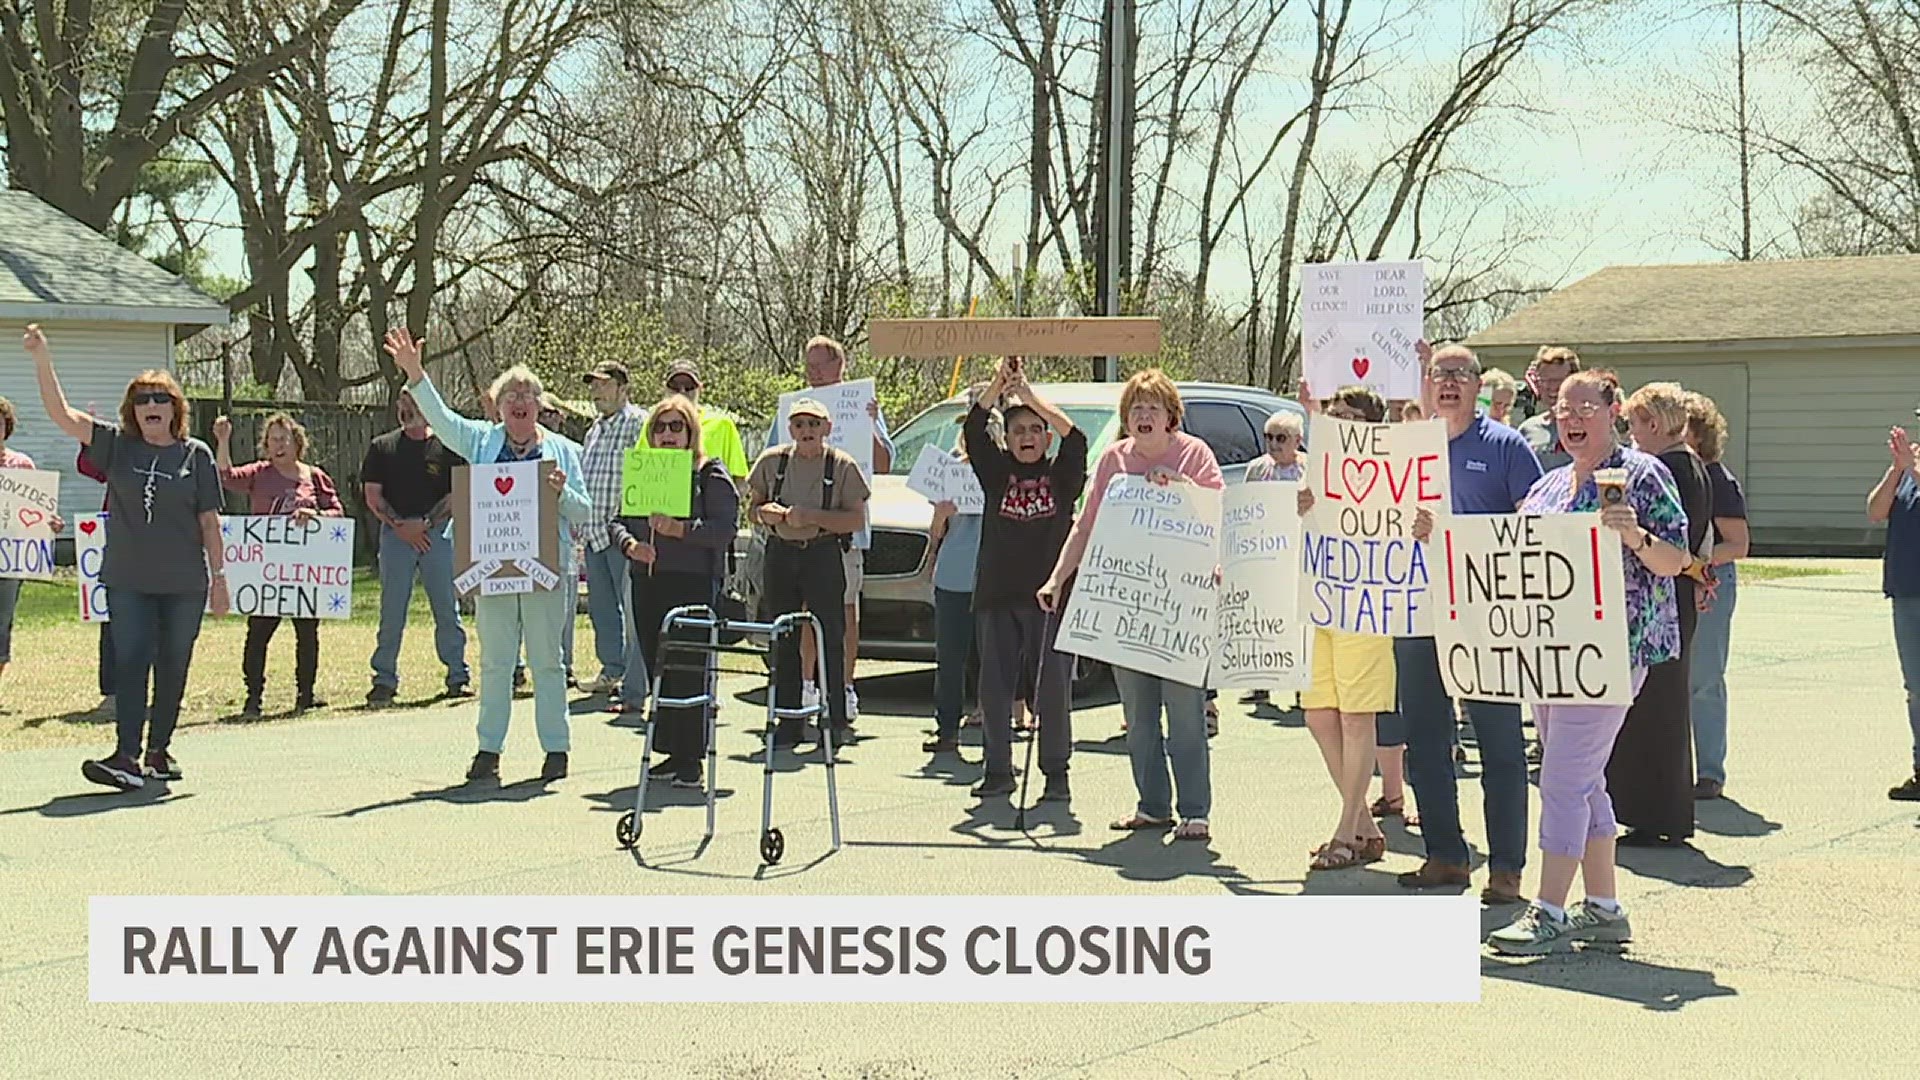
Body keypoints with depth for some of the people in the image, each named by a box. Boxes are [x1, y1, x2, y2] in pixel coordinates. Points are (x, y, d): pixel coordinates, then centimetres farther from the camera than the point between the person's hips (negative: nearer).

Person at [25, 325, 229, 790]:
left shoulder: (196, 454, 2)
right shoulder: (116, 444, 5)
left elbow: (209, 520, 3)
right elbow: (61, 414, -3)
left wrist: (218, 575, 2)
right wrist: (42, 360, -13)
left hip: (184, 582, 0)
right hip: (128, 580, 0)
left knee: (173, 667, 8)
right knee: (131, 663, -8)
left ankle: (159, 751, 21)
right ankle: (127, 756, -14)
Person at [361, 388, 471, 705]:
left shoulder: (447, 446, 7)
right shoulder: (381, 447, 10)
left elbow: (458, 493, 2)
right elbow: (372, 495, 6)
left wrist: (426, 522, -9)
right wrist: (401, 525, -6)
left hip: (438, 533, -1)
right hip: (395, 534, 1)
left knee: (447, 608, 2)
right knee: (391, 611, 0)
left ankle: (458, 676, 9)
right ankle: (384, 680, 6)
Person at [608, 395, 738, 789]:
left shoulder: (712, 475, 0)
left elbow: (724, 529, -11)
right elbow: (617, 522, 14)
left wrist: (679, 529, -22)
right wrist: (630, 545, -7)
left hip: (694, 582, -6)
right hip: (647, 582, 6)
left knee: (688, 672, -9)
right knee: (657, 671, 7)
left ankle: (690, 759, -5)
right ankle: (671, 752, 15)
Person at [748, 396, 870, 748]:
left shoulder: (842, 465, -1)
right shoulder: (772, 461, 8)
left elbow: (857, 519, -7)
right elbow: (752, 510, 16)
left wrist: (811, 516, -17)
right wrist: (765, 513, -8)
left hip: (824, 556, -3)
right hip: (780, 556, 4)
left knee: (830, 639, -5)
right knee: (783, 641, 6)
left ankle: (836, 721, 1)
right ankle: (788, 724, 13)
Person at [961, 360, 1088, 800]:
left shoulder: (1062, 475, 6)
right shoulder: (997, 473, 9)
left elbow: (1076, 439, -12)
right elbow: (973, 430, -4)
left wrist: (1029, 395, -15)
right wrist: (999, 383, -16)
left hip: (1049, 596, -2)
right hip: (997, 596, 2)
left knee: (1052, 691, -2)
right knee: (994, 689, 4)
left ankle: (1056, 774, 9)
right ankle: (997, 772, 14)